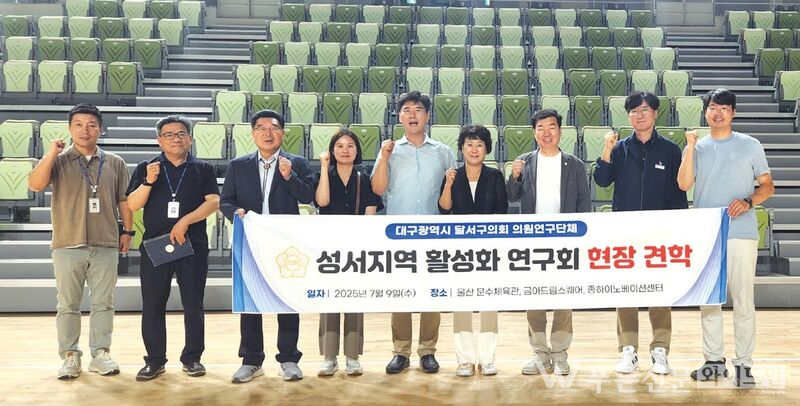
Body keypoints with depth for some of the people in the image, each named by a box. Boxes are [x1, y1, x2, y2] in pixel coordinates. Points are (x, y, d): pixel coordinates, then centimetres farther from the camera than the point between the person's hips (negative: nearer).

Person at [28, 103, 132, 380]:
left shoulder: (114, 163, 8)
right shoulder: (58, 160, 3)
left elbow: (123, 200, 11)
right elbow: (35, 185, -13)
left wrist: (127, 230, 7)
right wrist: (51, 154, -15)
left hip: (106, 246, 1)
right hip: (68, 245, -1)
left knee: (103, 303, 6)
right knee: (68, 304, 5)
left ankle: (100, 354, 15)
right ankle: (70, 356, 14)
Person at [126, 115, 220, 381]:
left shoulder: (202, 169, 7)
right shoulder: (146, 168, 9)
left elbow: (213, 202, -4)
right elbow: (132, 205, 1)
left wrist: (185, 222, -15)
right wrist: (149, 181, -14)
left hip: (192, 245, -1)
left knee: (193, 304, 4)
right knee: (152, 306, 3)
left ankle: (192, 358, 14)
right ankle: (155, 360, 12)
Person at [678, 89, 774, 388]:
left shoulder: (750, 146, 6)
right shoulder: (697, 147, 10)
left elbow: (767, 185, 7)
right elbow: (684, 184, -4)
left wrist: (748, 201, -12)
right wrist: (690, 147, -10)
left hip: (741, 234, -2)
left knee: (743, 300, -2)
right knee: (708, 300, 8)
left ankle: (744, 364, 7)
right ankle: (714, 360, 18)